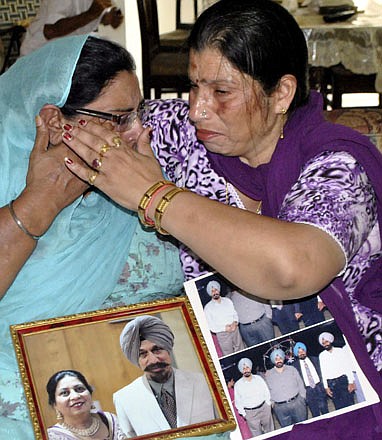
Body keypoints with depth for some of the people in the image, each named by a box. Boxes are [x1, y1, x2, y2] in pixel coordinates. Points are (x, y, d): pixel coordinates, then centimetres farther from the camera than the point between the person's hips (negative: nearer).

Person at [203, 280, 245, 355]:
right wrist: (225, 328, -20)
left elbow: (235, 314, 8)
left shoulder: (227, 301, 7)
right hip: (222, 334, -4)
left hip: (235, 330, 4)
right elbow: (211, 326, -9)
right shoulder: (208, 307, -6)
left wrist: (235, 323, -14)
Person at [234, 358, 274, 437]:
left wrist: (268, 404, 2)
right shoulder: (238, 384, -6)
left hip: (264, 408, 2)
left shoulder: (258, 378, 0)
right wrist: (243, 414, -2)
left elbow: (266, 392, 7)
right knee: (257, 434, 3)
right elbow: (238, 402, 0)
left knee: (270, 430, 14)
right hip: (250, 413, -2)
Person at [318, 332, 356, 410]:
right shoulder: (321, 355, 10)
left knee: (349, 404, -7)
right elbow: (323, 372, 6)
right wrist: (326, 387, -1)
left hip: (343, 380, -1)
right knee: (339, 407, -2)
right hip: (331, 383, 1)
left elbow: (348, 366, 2)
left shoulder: (340, 351, 7)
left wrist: (351, 382, -7)